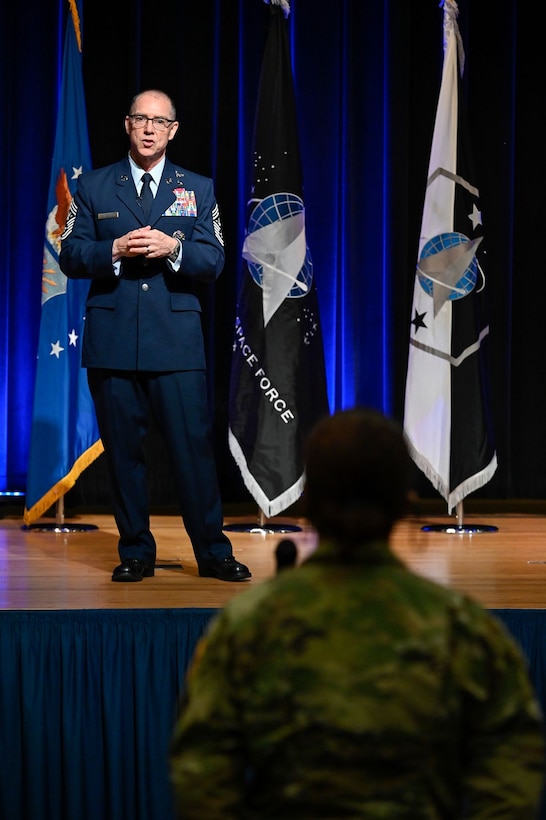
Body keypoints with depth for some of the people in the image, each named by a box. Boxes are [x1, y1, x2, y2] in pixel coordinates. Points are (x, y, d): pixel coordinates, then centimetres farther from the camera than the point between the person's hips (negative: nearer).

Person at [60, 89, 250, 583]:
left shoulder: (198, 189, 12)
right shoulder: (93, 187, 11)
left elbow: (214, 262, 5)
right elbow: (71, 257, 4)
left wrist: (173, 247, -14)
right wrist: (115, 251, -13)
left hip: (177, 340, 0)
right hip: (112, 342, 0)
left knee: (194, 446, -3)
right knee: (123, 449, 3)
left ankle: (213, 553, 6)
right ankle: (136, 553, 14)